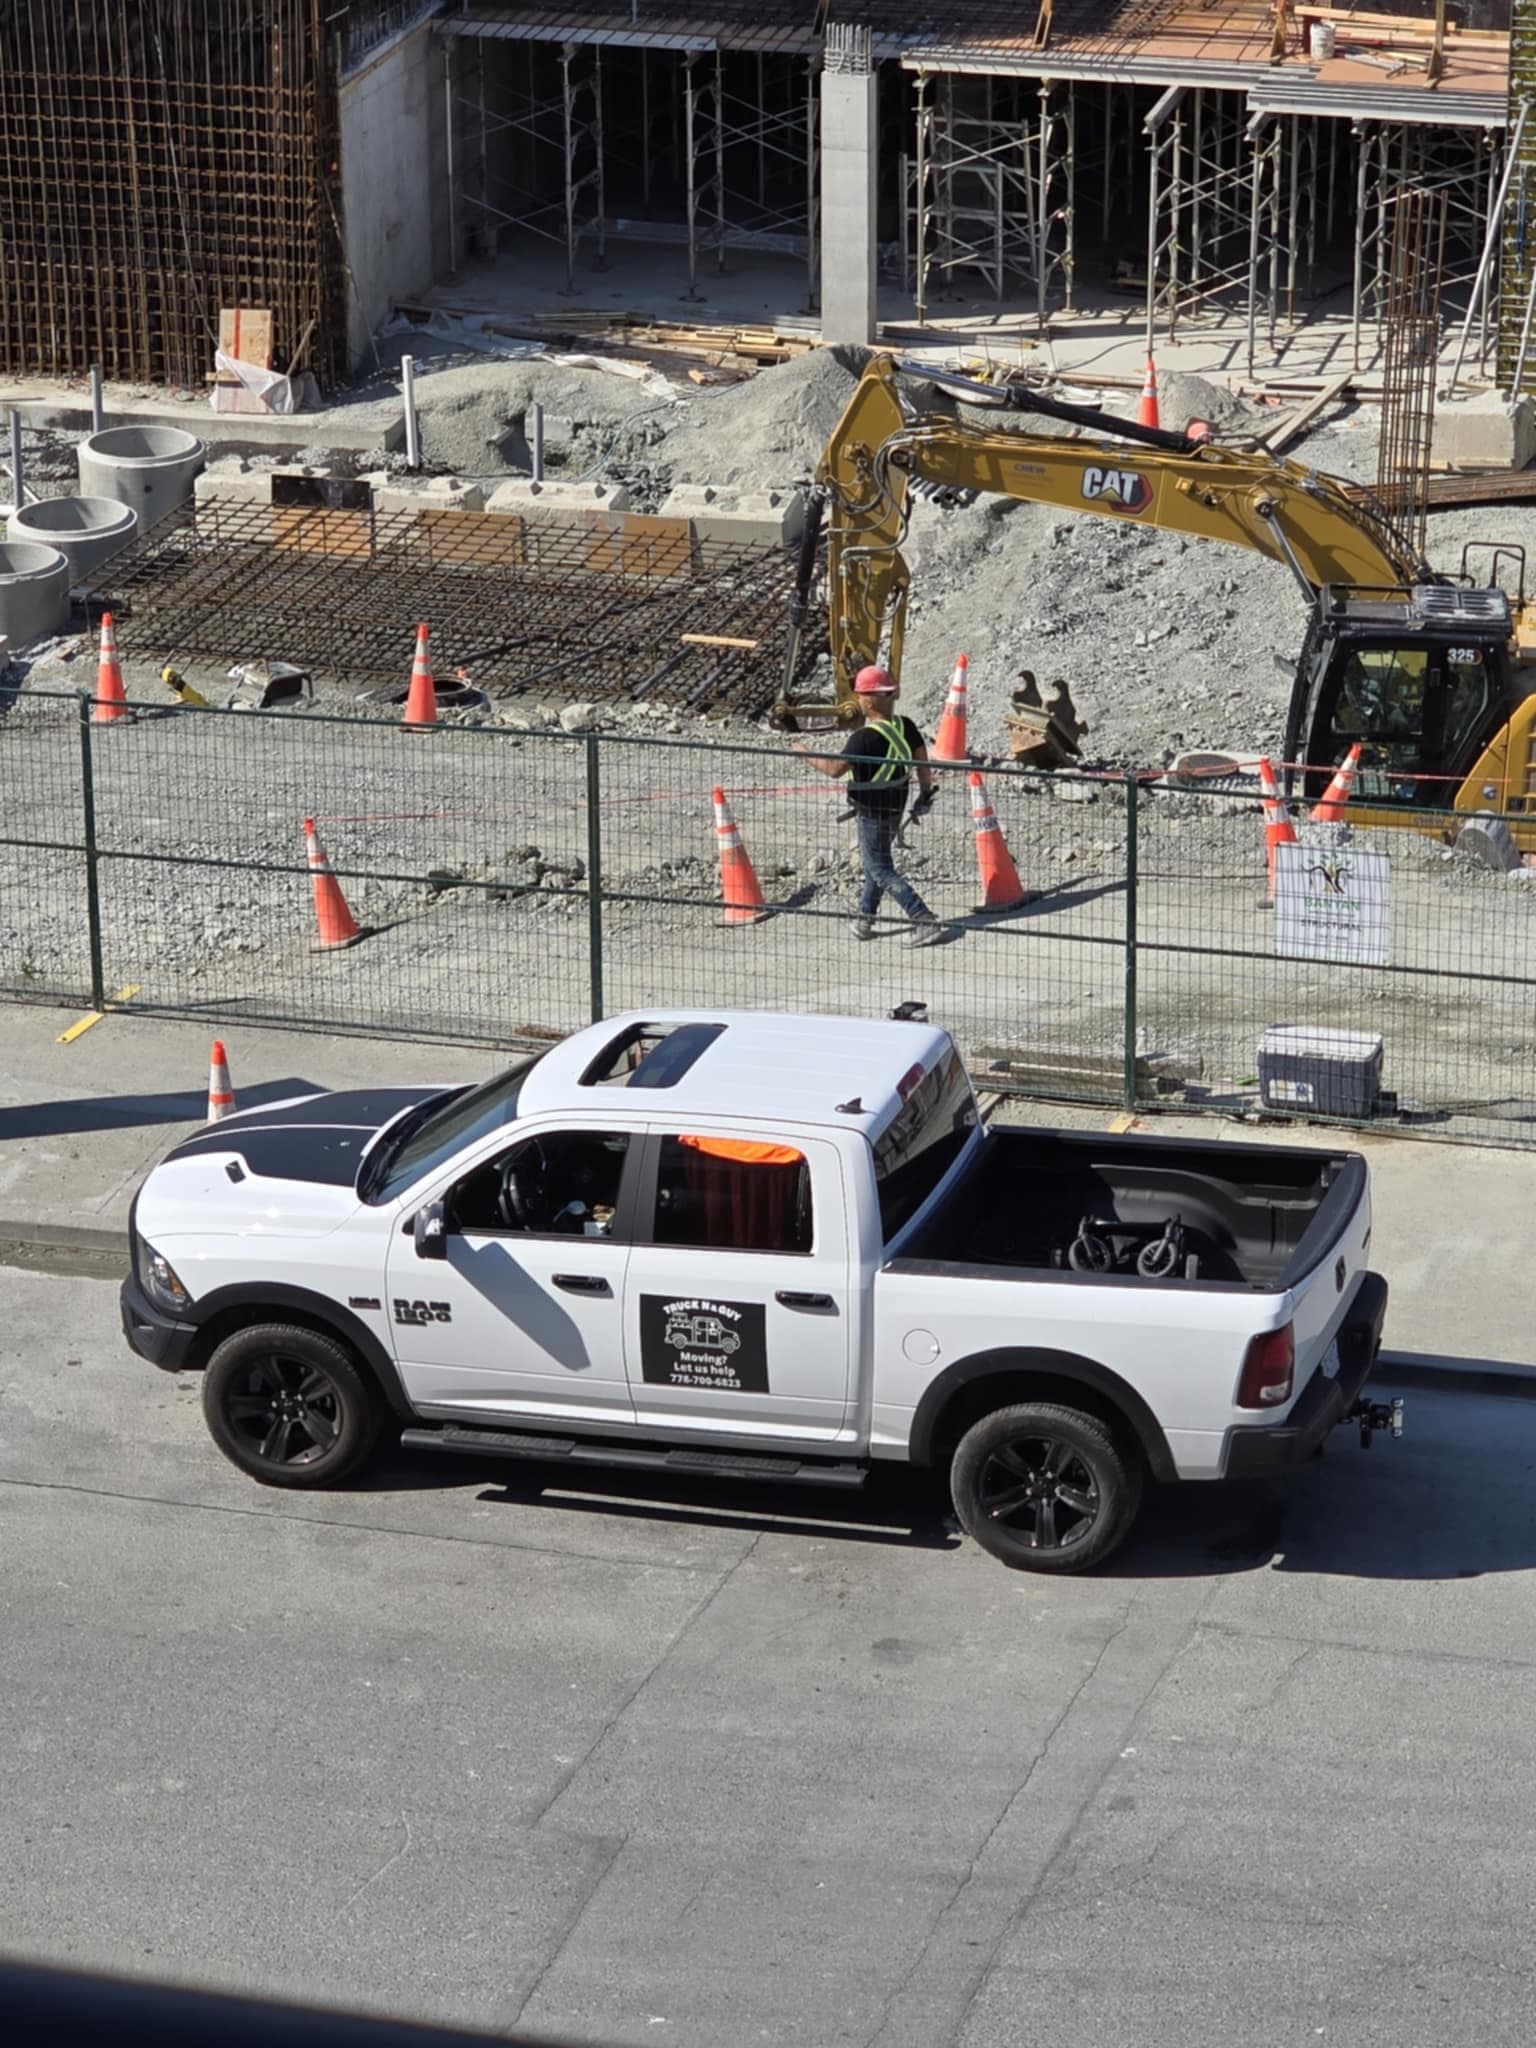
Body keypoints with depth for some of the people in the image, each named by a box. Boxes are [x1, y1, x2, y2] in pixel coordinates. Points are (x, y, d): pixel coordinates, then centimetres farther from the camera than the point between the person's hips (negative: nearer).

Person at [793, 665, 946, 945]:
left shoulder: (865, 738, -26)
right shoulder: (905, 726, -4)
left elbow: (834, 768, -25)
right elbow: (922, 760, 4)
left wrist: (805, 754, -9)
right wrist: (925, 794, 18)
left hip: (871, 811, -8)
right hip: (896, 807, 8)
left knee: (882, 871, 0)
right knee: (876, 862, 23)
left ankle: (926, 923, -7)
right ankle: (865, 920, 33)